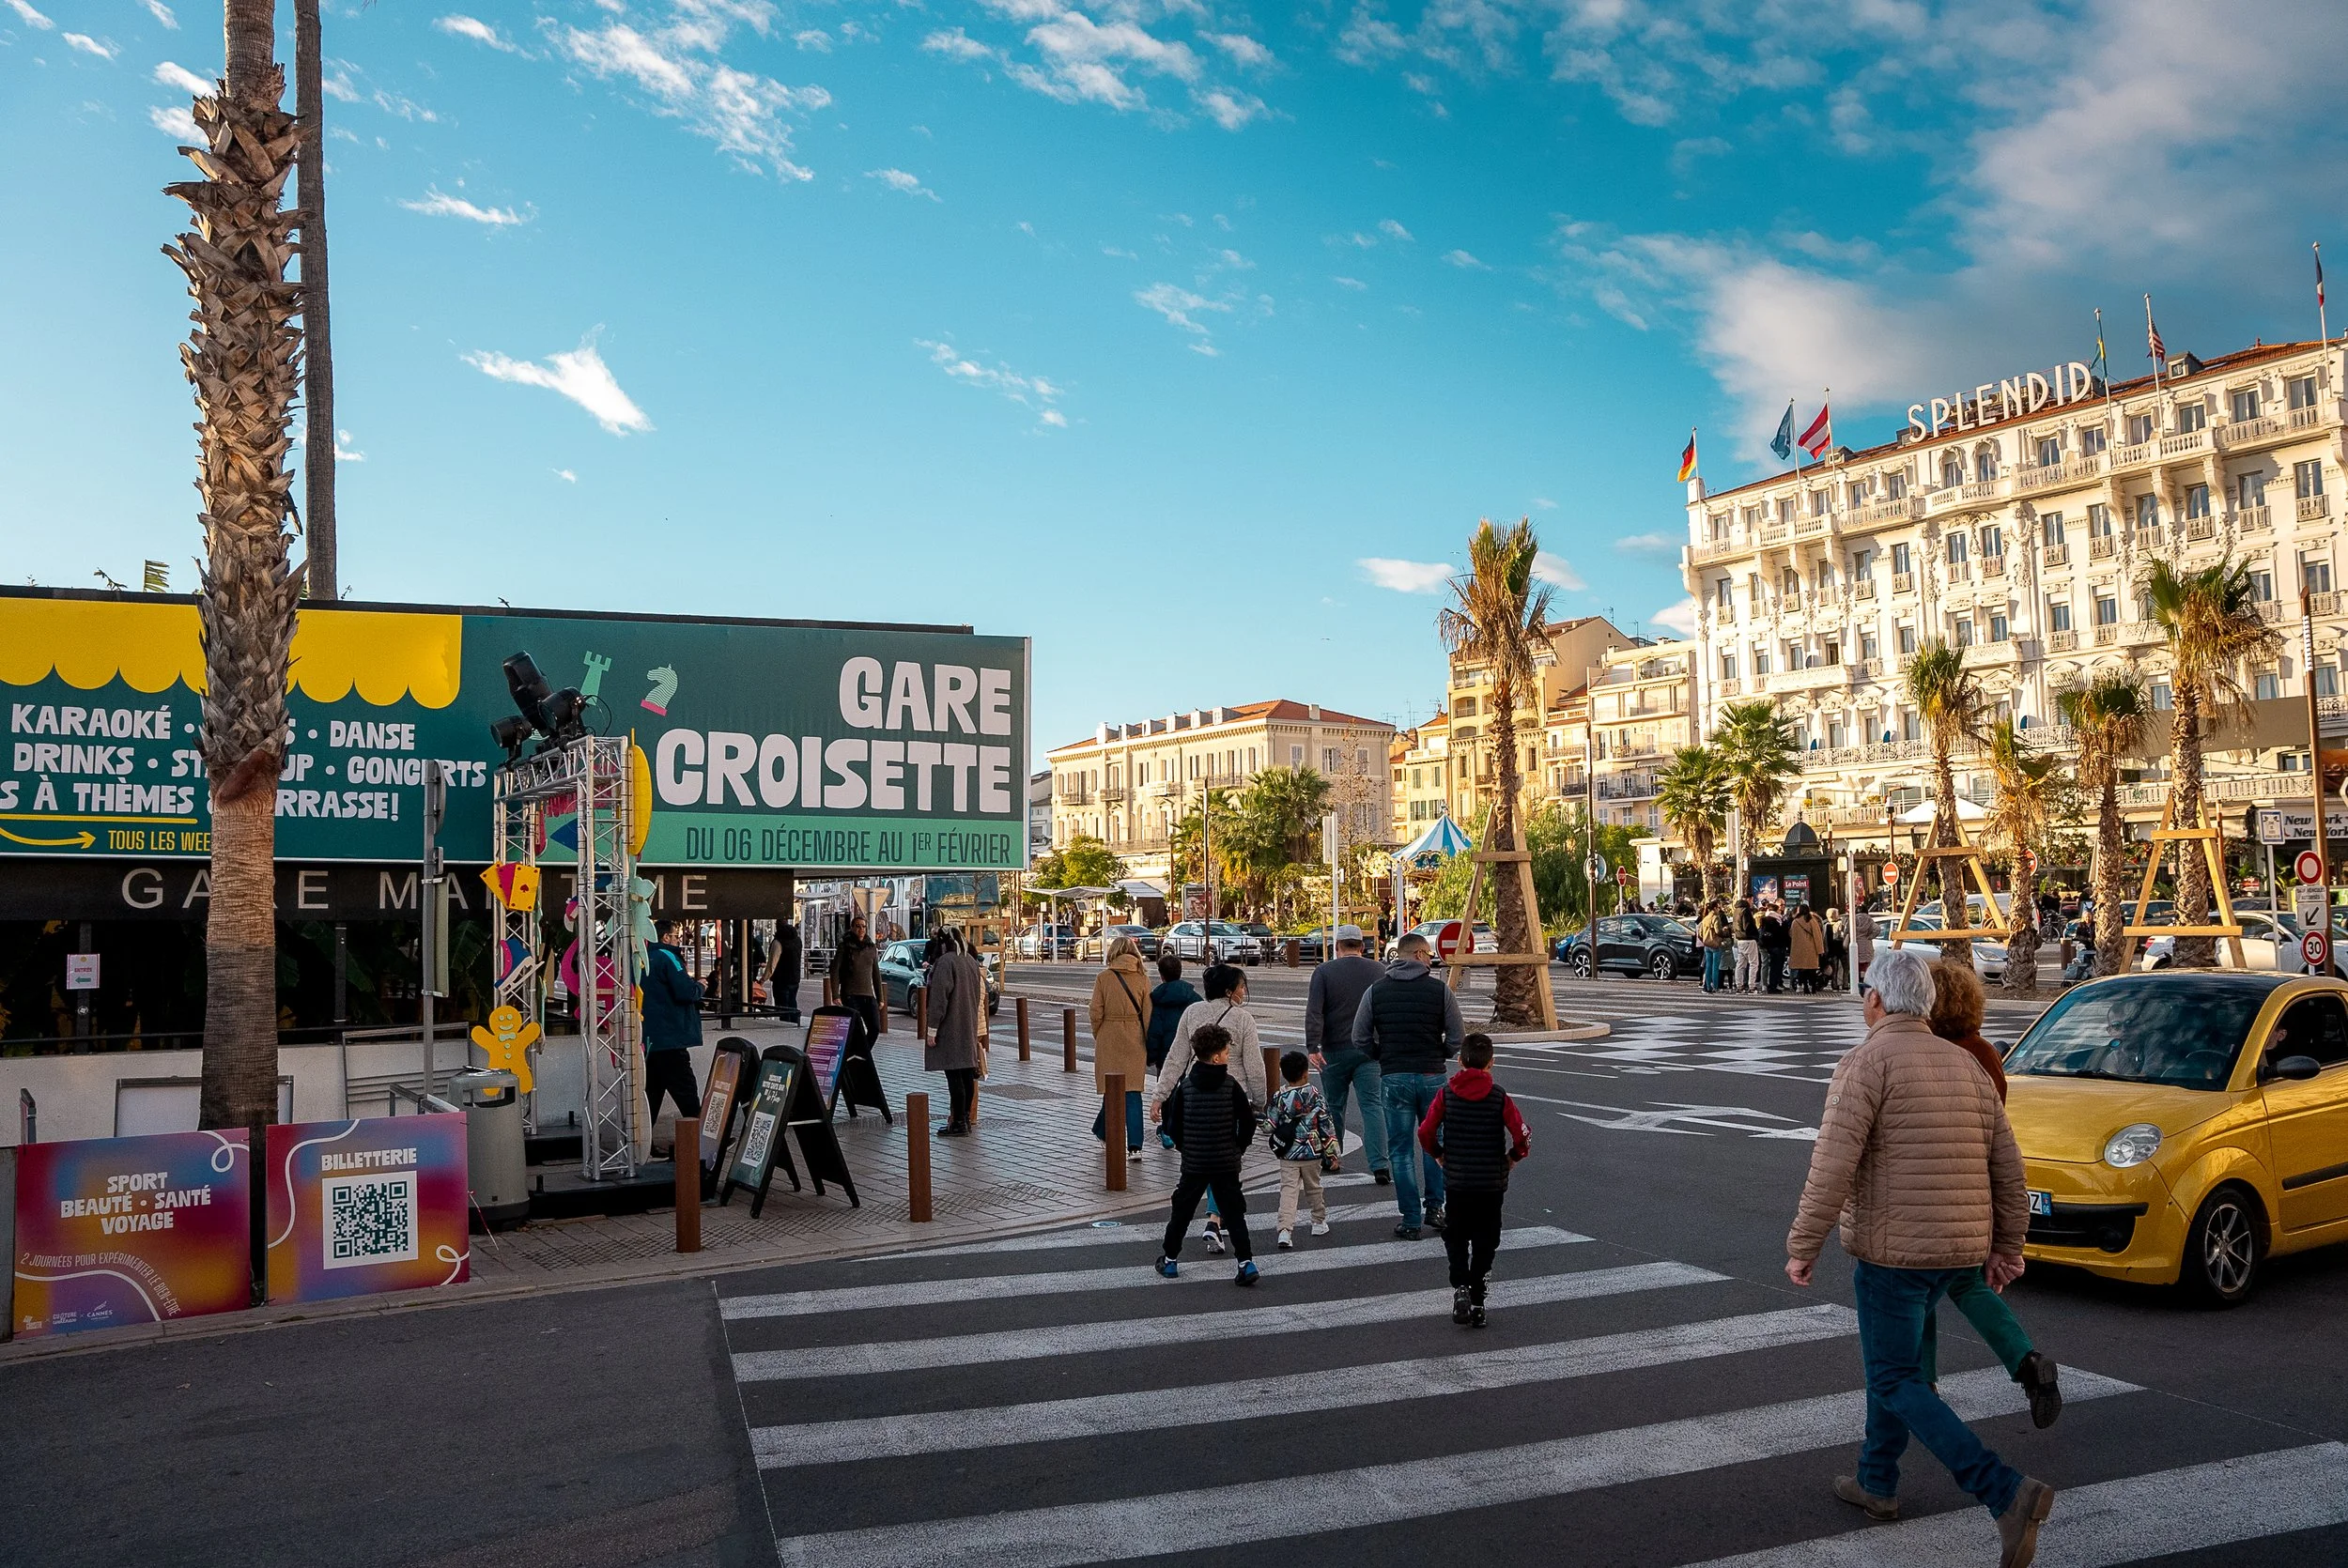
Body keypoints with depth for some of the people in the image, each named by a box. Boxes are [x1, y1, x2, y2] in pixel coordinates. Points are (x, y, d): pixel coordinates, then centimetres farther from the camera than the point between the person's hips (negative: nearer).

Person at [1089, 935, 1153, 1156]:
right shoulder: (1141, 979, -1)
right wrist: (1148, 1045, 9)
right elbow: (1147, 1015, 1)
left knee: (1111, 1088, 13)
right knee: (1133, 1090, 3)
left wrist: (1098, 1036, 10)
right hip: (1134, 1041, 1)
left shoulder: (1103, 978, -5)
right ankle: (1134, 1144, -6)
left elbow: (1096, 1013, -6)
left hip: (1109, 1040, -1)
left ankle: (1106, 1133, 27)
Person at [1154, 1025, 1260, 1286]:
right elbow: (1248, 1122, -6)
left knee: (1182, 1211, 15)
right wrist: (1238, 1148, 9)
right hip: (1226, 1163, -1)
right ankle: (1246, 1262, -2)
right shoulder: (1231, 1085, -8)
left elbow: (1173, 1124, -2)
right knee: (1233, 1213, 5)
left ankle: (1169, 1260, 23)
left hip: (1193, 1163, 1)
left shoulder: (1185, 1086, -4)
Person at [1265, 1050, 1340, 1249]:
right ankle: (1319, 1222, 34)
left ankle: (1285, 1229, -17)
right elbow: (1327, 1126, -5)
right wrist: (1332, 1152, 3)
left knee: (1288, 1190, -2)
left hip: (1287, 1156, 0)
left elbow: (1269, 1128, -1)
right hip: (1312, 1153, 0)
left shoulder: (1278, 1098, -5)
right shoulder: (1315, 1096, -7)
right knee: (1314, 1188, 19)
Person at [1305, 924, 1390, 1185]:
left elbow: (1314, 1013, -12)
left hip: (1335, 1051, -1)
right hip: (1370, 1051, 1)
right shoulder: (1380, 970, 3)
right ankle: (1379, 1165, -13)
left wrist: (1312, 1047, -14)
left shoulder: (1324, 972, -3)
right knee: (1373, 1106, -1)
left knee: (1334, 1106, 13)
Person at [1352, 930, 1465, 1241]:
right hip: (1433, 1076, 0)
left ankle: (1411, 1221, 7)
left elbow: (1360, 1038, 0)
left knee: (1401, 1151, 6)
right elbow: (1457, 1039, -3)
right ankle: (1435, 1207, 17)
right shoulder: (1440, 990, -3)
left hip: (1394, 1077, 0)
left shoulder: (1375, 991, 1)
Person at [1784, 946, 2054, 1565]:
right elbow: (2007, 1168, 12)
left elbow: (1833, 1164, -20)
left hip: (1891, 1248, -8)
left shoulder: (1867, 1061, -13)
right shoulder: (1965, 1066, 9)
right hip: (1956, 1250, 8)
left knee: (1897, 1382, 2)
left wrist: (1802, 1247, -13)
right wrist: (2005, 1246, 22)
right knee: (1893, 1358, 24)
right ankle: (1876, 1482, 33)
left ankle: (2007, 1492, -11)